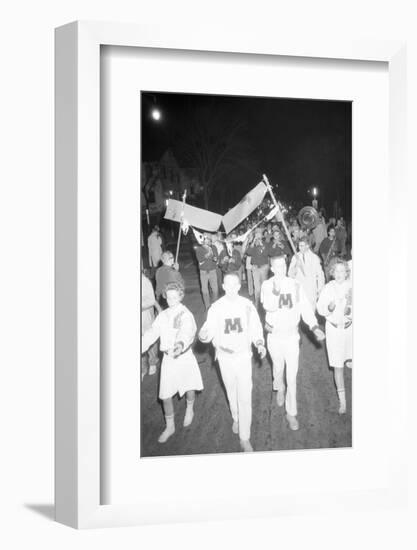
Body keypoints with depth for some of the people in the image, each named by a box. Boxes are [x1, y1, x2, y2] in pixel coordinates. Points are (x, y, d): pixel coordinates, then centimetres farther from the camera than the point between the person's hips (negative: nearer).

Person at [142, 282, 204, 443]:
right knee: (165, 394, 6)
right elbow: (151, 334, 2)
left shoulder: (186, 315, -17)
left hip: (184, 356, -4)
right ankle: (169, 426, 26)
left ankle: (189, 410, 51)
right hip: (168, 358, 4)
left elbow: (187, 332, -37)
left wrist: (181, 344, -58)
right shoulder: (163, 316, 1)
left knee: (189, 388, 17)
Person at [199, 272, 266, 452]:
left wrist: (259, 343, -12)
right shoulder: (216, 307, -10)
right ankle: (236, 418, 47)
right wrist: (203, 335, -34)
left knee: (245, 396, -5)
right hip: (225, 356, 1)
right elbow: (210, 329, -12)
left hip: (244, 355, -1)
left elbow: (255, 327, 2)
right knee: (231, 392, 19)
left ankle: (245, 438, 3)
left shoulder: (247, 305, -8)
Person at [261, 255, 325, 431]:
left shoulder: (295, 285, -8)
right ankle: (279, 389, 55)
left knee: (292, 376, 0)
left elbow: (305, 307, -6)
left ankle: (291, 413, 12)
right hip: (274, 336, 0)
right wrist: (276, 291, -43)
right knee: (278, 367, 22)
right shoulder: (267, 286, -12)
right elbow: (268, 306, -27)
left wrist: (314, 327, -17)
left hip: (292, 336, 0)